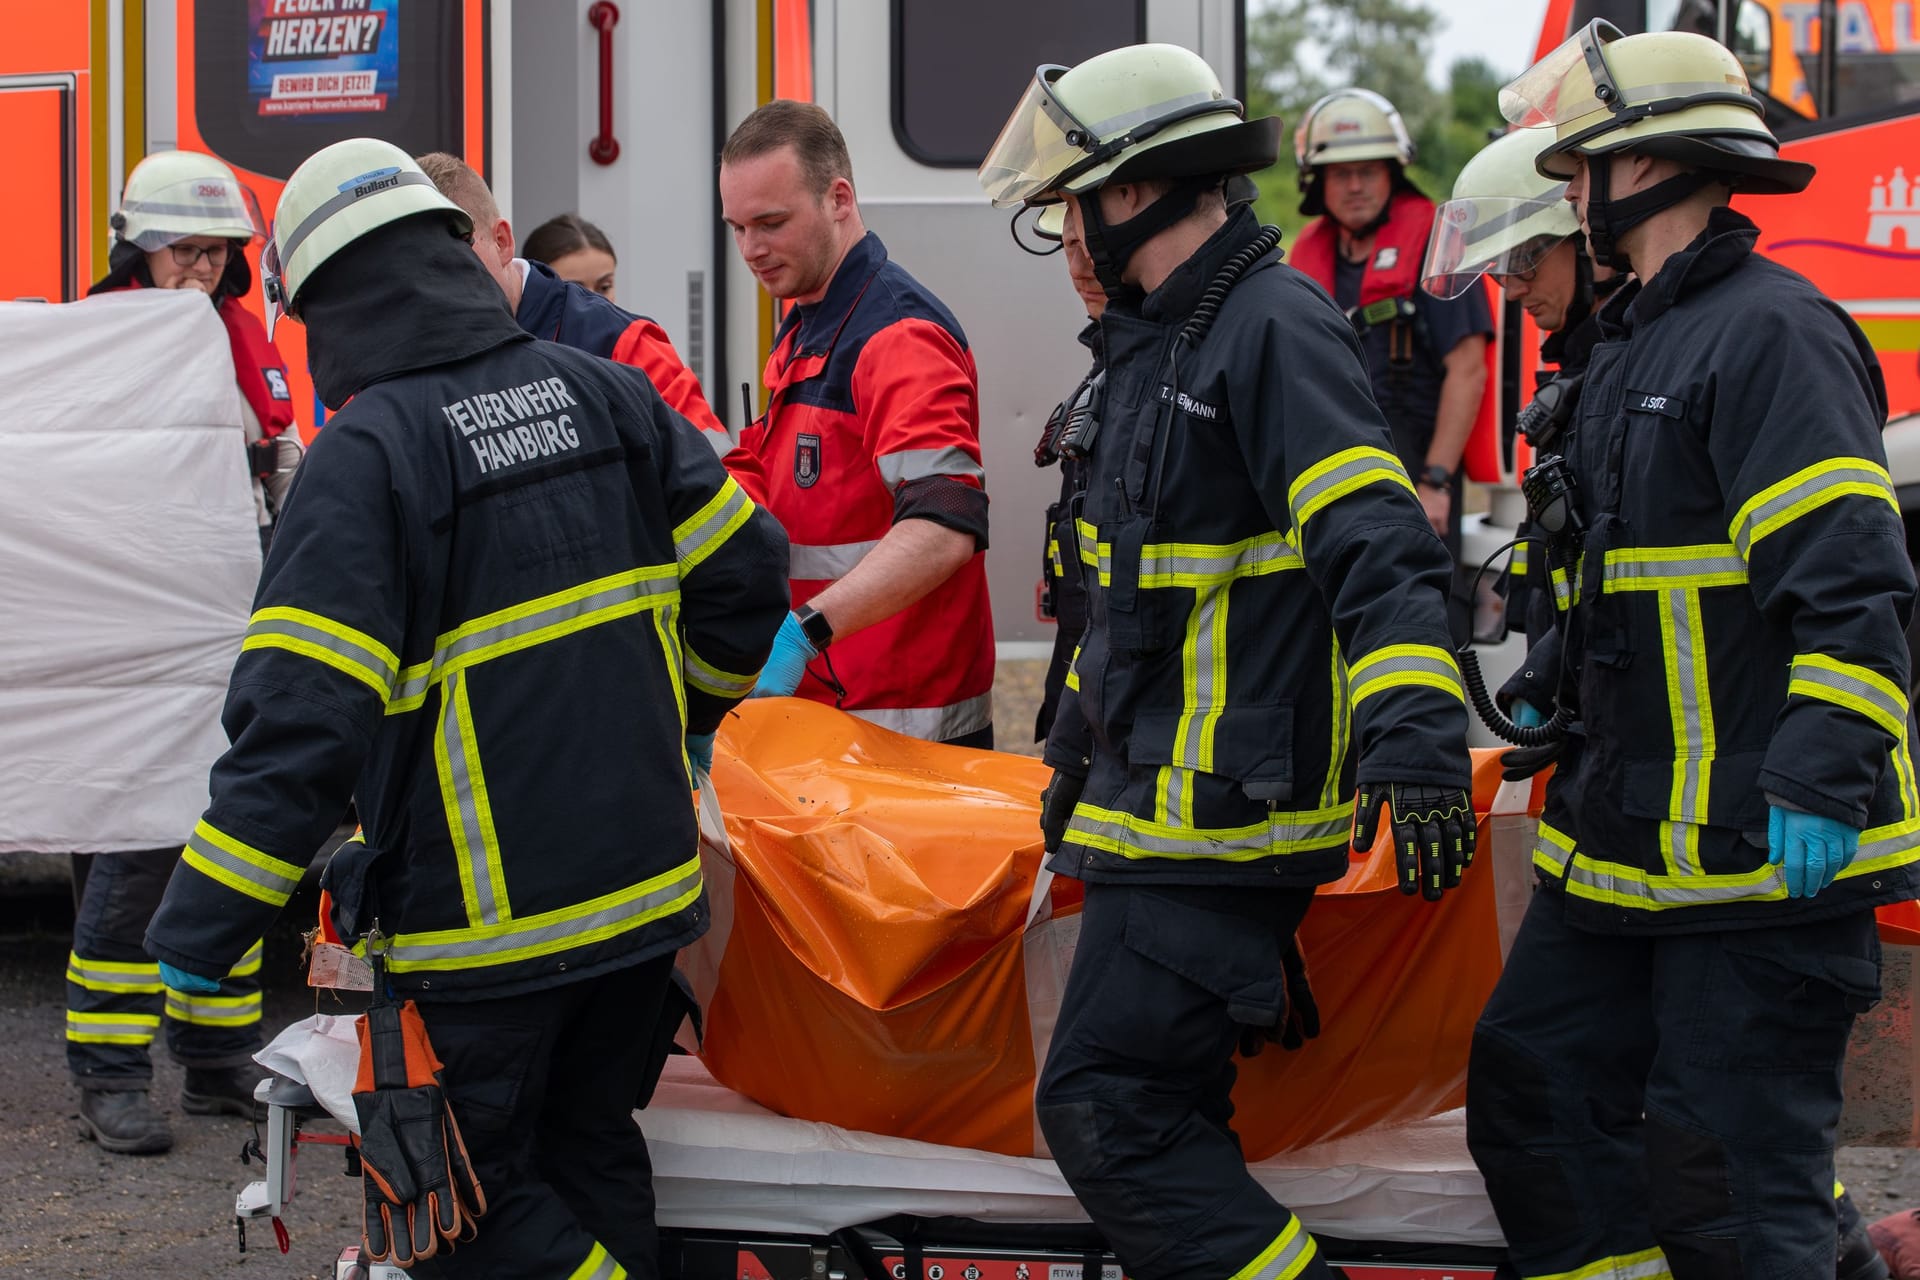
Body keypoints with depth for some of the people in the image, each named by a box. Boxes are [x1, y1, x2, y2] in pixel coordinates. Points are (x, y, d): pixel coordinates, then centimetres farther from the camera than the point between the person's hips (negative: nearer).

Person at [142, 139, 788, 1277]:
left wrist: (197, 937, -18)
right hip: (642, 879, 7)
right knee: (588, 1153, 19)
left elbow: (301, 720, -21)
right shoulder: (601, 392, 3)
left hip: (483, 925, -7)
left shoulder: (366, 455, -16)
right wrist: (686, 720, 30)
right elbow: (746, 573, 10)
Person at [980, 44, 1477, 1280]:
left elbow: (1380, 553, -25)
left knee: (1109, 1109, -14)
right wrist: (1082, 745, 34)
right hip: (1158, 797, 10)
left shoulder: (1276, 326, -14)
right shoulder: (1159, 338, 18)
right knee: (1161, 1114, 13)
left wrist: (1415, 737, -36)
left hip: (1229, 805, -10)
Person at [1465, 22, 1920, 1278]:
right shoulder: (1637, 342, 18)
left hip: (1766, 849, -10)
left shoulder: (1772, 332, -14)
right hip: (1629, 837, 10)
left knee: (1727, 1173, -8)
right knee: (1536, 1091, 12)